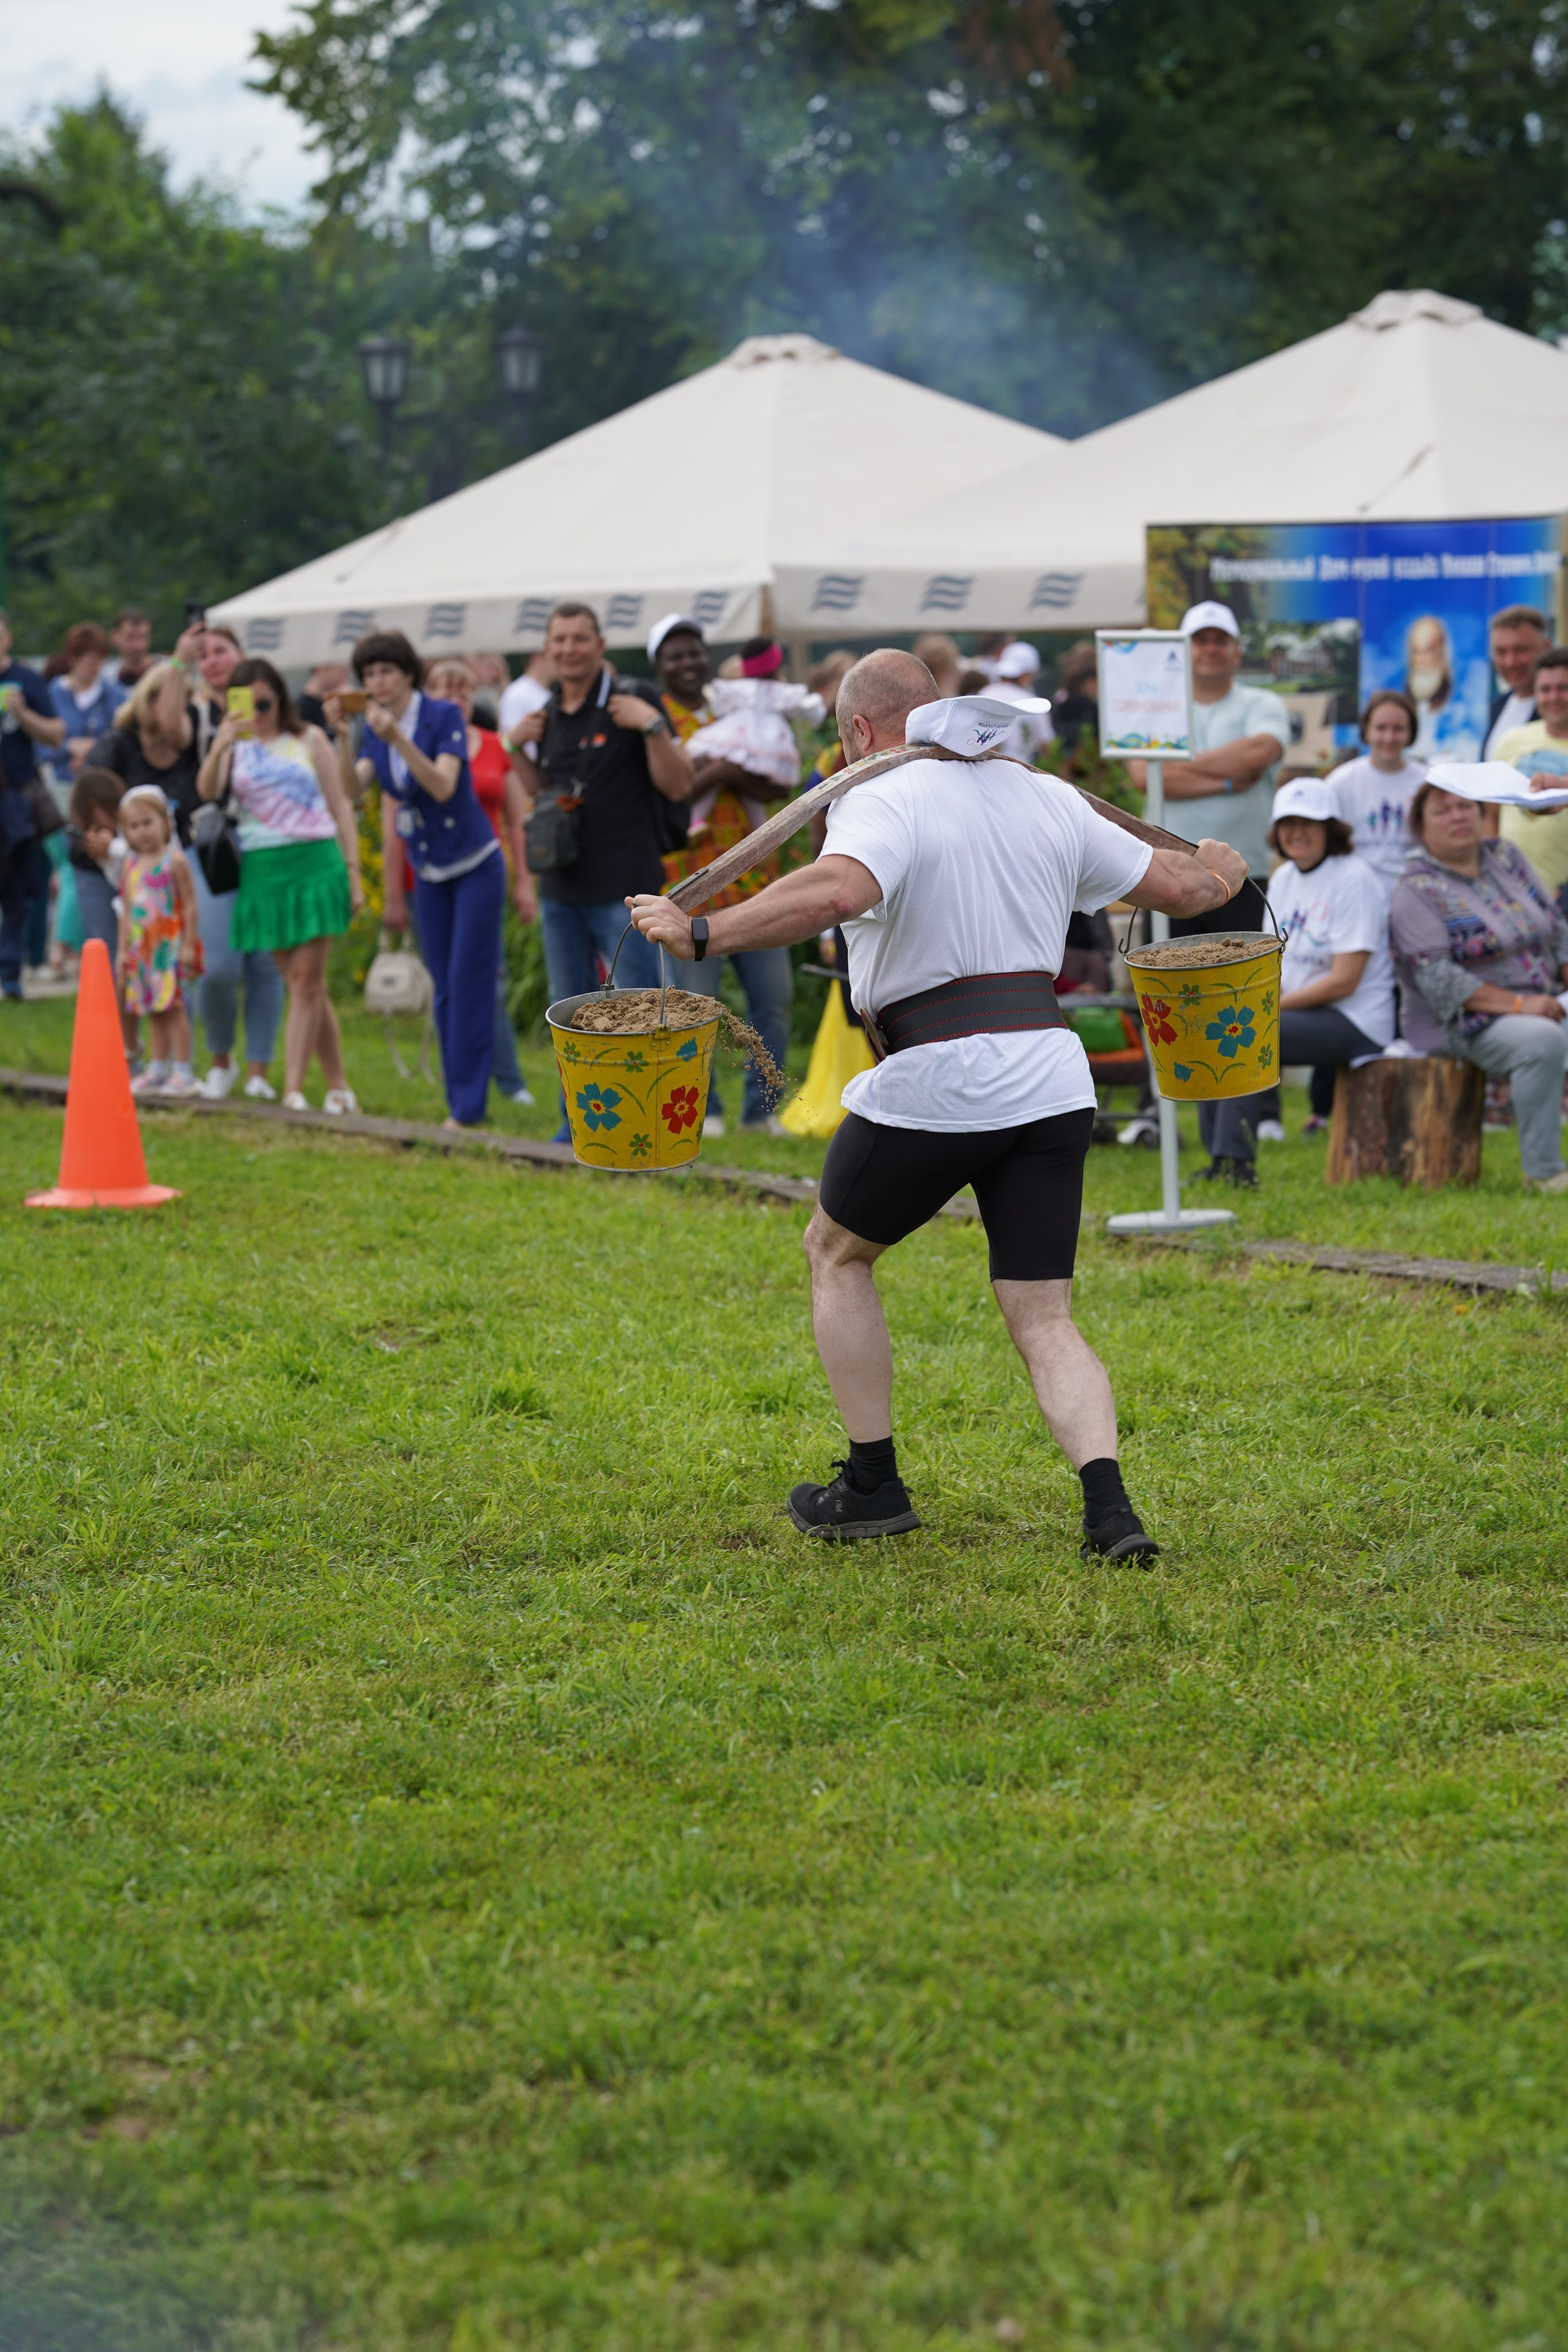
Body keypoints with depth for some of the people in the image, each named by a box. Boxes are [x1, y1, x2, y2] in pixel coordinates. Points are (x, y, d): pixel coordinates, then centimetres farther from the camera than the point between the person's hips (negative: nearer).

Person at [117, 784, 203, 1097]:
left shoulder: (174, 861, -8)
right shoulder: (130, 866, 11)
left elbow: (189, 906, -9)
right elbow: (127, 911, 15)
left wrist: (188, 945, -14)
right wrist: (123, 950, 12)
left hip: (171, 943, -6)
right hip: (142, 947, 6)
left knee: (173, 1006, -8)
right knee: (153, 1009, 10)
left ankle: (183, 1072, -6)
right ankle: (158, 1069, 17)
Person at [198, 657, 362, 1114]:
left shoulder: (309, 741, 7)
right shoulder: (234, 744, 9)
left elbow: (340, 806, 8)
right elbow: (208, 791, -8)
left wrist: (353, 871, 2)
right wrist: (221, 747, -25)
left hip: (315, 863, -2)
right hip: (263, 869, 2)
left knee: (306, 980, -9)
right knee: (301, 984, 5)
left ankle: (294, 1088, -13)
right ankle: (338, 1086, 11)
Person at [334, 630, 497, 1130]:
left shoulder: (445, 716, -15)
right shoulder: (375, 728, 2)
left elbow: (443, 786, -28)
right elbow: (352, 788, -12)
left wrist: (397, 738, -38)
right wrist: (343, 738, -27)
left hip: (475, 864, -6)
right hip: (428, 872, 6)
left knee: (469, 981, -9)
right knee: (444, 989, 7)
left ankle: (468, 1104, -8)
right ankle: (458, 1103, 12)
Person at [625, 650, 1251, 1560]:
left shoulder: (882, 800, -7)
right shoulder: (1049, 798, 14)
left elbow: (838, 890, -29)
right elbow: (1174, 884, 23)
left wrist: (702, 933, -29)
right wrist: (1217, 871, 45)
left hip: (934, 1084, -5)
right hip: (1051, 1079, 5)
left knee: (837, 1251, 19)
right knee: (1044, 1317, 6)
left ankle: (873, 1483, 19)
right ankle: (1109, 1500, -16)